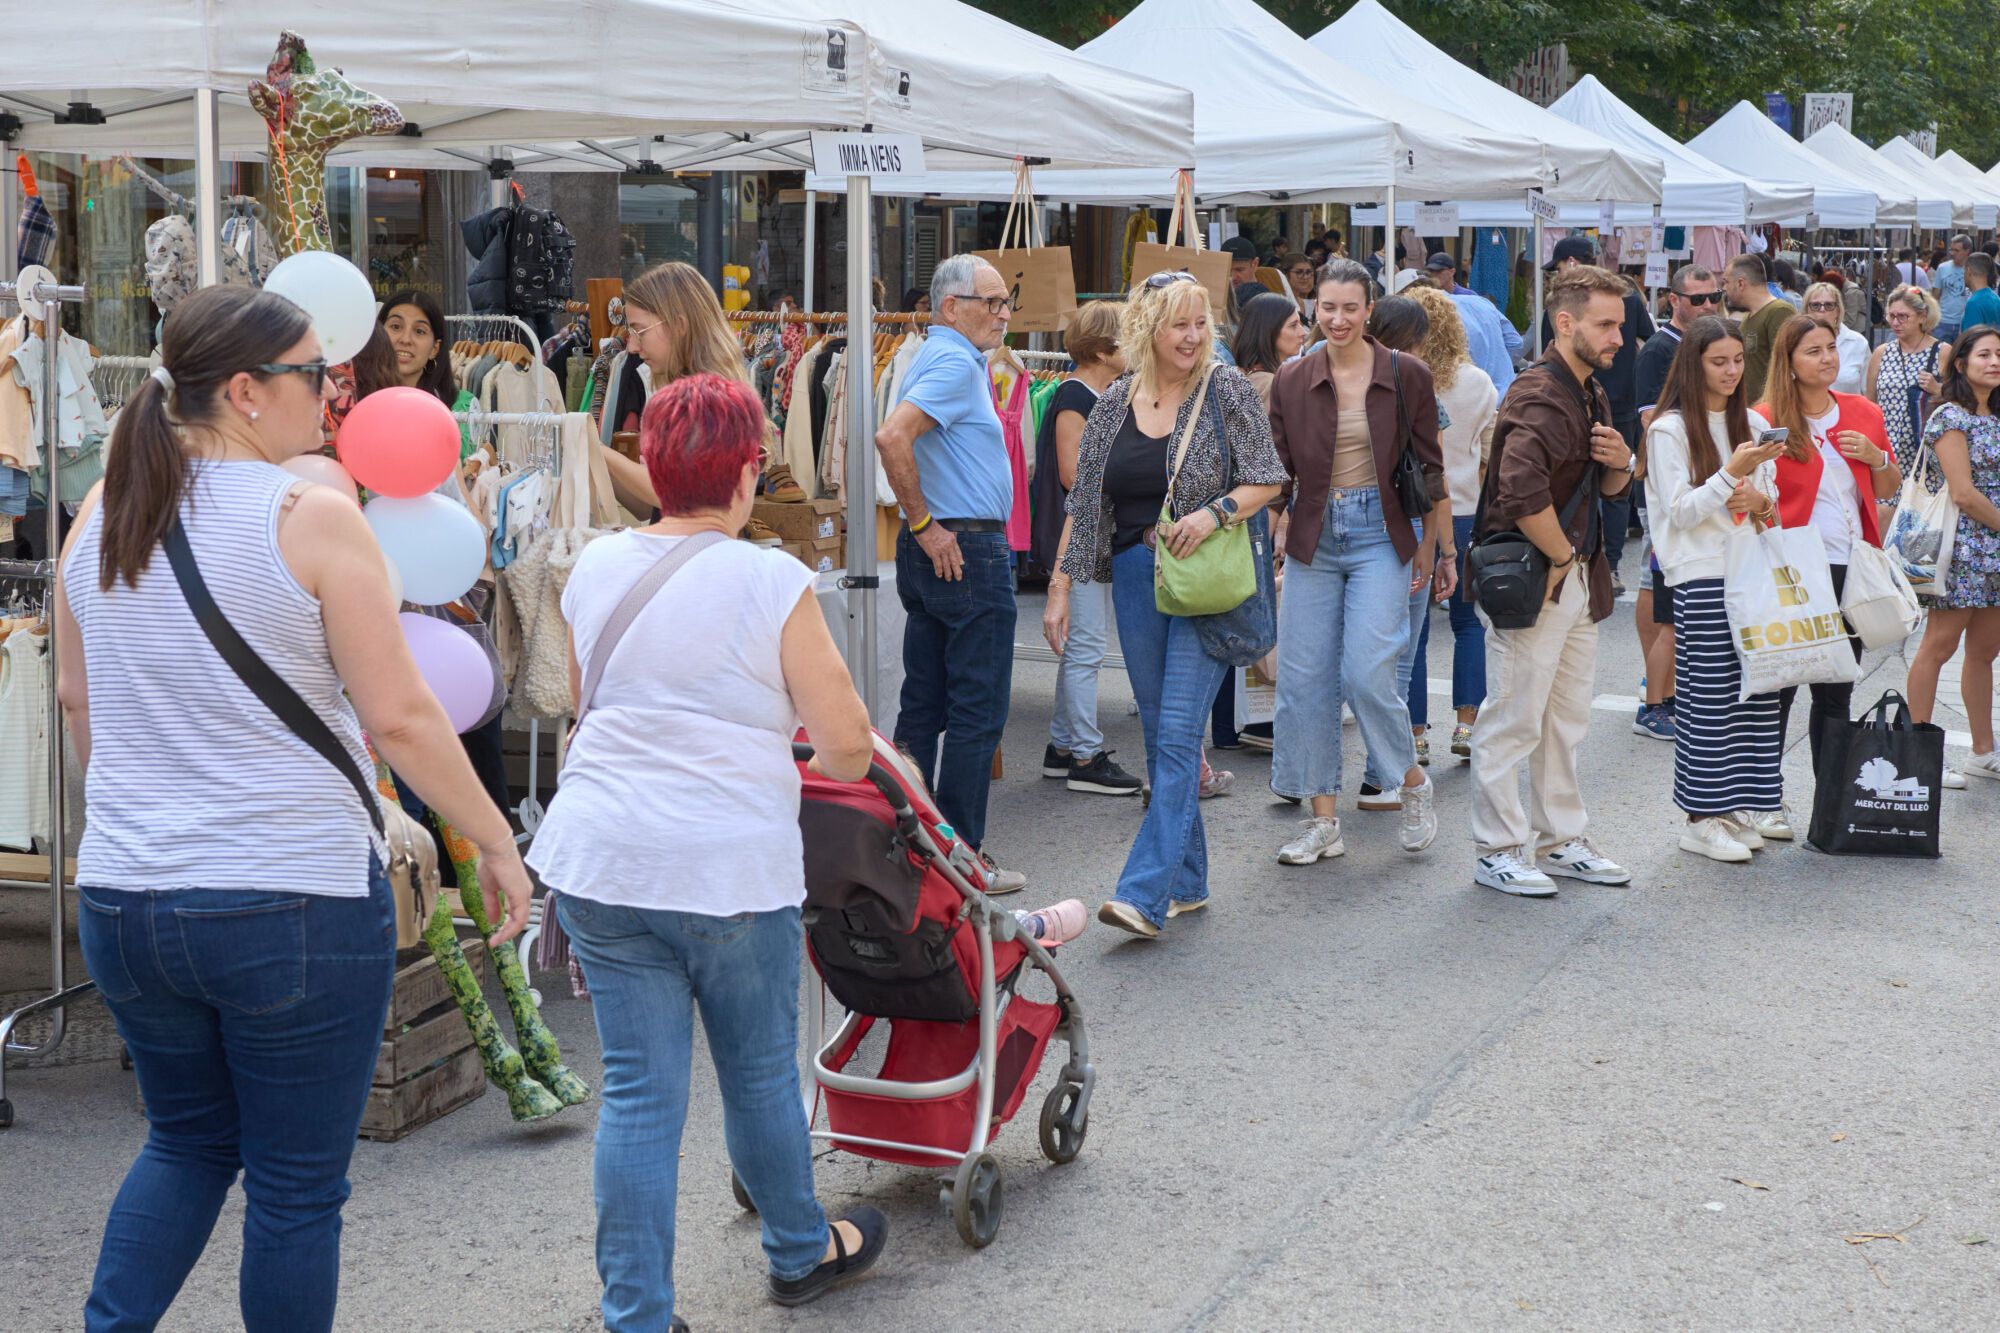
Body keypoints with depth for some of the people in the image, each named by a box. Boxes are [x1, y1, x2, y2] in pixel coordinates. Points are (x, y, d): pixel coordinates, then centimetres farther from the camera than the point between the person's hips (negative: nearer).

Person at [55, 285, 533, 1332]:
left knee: (189, 1139, 25)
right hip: (295, 903, -6)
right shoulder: (311, 517, -13)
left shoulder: (102, 510, 5)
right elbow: (399, 718, -13)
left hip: (123, 897, 6)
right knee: (298, 1184, 9)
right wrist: (497, 845, -2)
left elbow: (75, 697, 15)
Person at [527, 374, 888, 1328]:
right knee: (761, 1075, 16)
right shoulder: (773, 583, -9)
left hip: (600, 857, 4)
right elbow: (846, 749, -8)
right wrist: (858, 751, 14)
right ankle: (801, 1251, 38)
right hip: (732, 865, -4)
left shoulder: (594, 568, 6)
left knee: (639, 1092, 8)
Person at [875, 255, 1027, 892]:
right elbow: (892, 438, -28)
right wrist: (924, 523, -20)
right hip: (968, 551, -10)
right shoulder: (956, 363, -15)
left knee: (924, 706, 12)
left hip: (937, 550, 10)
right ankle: (961, 857, -2)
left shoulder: (940, 358, 17)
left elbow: (901, 440, 26)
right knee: (977, 711, -5)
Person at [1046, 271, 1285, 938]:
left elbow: (1267, 480, -1)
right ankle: (1186, 881, 20)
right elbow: (1083, 503, 10)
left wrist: (1213, 512, -19)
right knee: (1161, 734, 9)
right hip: (1136, 580, 5)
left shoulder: (1226, 390, -2)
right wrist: (1060, 590, 7)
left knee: (1177, 733, -12)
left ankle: (1144, 893, -16)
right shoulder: (1115, 403, 7)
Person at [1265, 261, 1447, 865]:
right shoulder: (1292, 381, 3)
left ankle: (1413, 783, 12)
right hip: (1313, 538, 3)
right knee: (1304, 677, 2)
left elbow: (1431, 470, 3)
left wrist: (1441, 550, 4)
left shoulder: (1407, 375, -3)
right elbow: (1277, 473, 6)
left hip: (1382, 535, -3)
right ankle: (1324, 820, 12)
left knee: (1366, 673, -14)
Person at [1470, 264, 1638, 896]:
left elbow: (1610, 488, 23)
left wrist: (1621, 462, 0)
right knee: (1513, 722, -1)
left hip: (1578, 579, 10)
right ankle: (1499, 851, 8)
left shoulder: (1591, 393, 13)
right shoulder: (1540, 395, -18)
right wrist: (1562, 556, -18)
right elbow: (1521, 492, -32)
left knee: (1566, 722, 16)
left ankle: (1562, 842, 27)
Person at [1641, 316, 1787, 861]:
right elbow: (1680, 511, -10)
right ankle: (1702, 819, 1)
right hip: (1700, 576, -6)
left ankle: (1743, 805, 14)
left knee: (1756, 691, 4)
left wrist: (1762, 501, -4)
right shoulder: (1669, 430, -5)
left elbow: (1773, 497, 19)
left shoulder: (1753, 423, 14)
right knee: (1706, 695, -5)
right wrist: (1731, 474, -21)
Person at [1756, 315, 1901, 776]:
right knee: (1778, 689, 0)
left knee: (1836, 695, 12)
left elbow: (1890, 489, 17)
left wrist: (1876, 457, -2)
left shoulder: (1864, 413, 8)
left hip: (1851, 569, 5)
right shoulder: (1766, 421, -7)